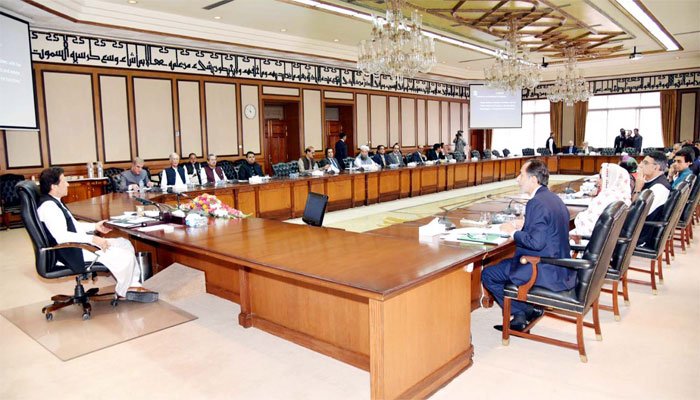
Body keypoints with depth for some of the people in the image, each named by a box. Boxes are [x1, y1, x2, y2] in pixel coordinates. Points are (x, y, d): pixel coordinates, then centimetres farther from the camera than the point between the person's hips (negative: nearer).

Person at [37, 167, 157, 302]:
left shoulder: (54, 202, 12)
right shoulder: (48, 206, -20)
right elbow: (62, 237, -29)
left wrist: (95, 226, 12)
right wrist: (93, 239, -28)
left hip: (78, 243, 11)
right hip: (72, 253, -11)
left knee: (125, 244, 10)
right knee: (125, 256, -15)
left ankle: (133, 285, 7)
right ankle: (123, 291, 11)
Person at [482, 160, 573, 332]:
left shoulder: (537, 203, -21)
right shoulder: (554, 198, 9)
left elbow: (536, 242, -26)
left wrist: (513, 232, -12)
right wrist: (523, 225, 10)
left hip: (547, 272, -10)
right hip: (559, 266, 10)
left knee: (488, 274, -2)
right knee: (505, 263, 25)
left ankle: (527, 312, 9)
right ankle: (520, 316, 21)